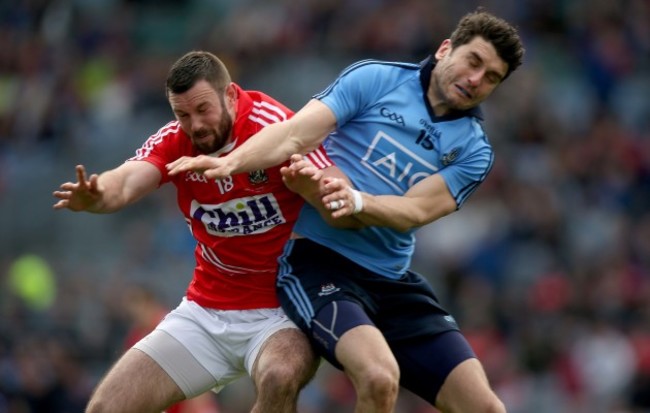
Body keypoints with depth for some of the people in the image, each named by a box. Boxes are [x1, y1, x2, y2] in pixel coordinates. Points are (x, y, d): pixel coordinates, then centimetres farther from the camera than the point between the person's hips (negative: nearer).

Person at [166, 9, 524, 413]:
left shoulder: (473, 151, 7)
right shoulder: (374, 79, -2)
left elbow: (416, 210, -10)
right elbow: (295, 133, -13)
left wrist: (357, 202, -30)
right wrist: (229, 163, -31)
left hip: (395, 284, 5)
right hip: (318, 259, -5)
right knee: (379, 378, -31)